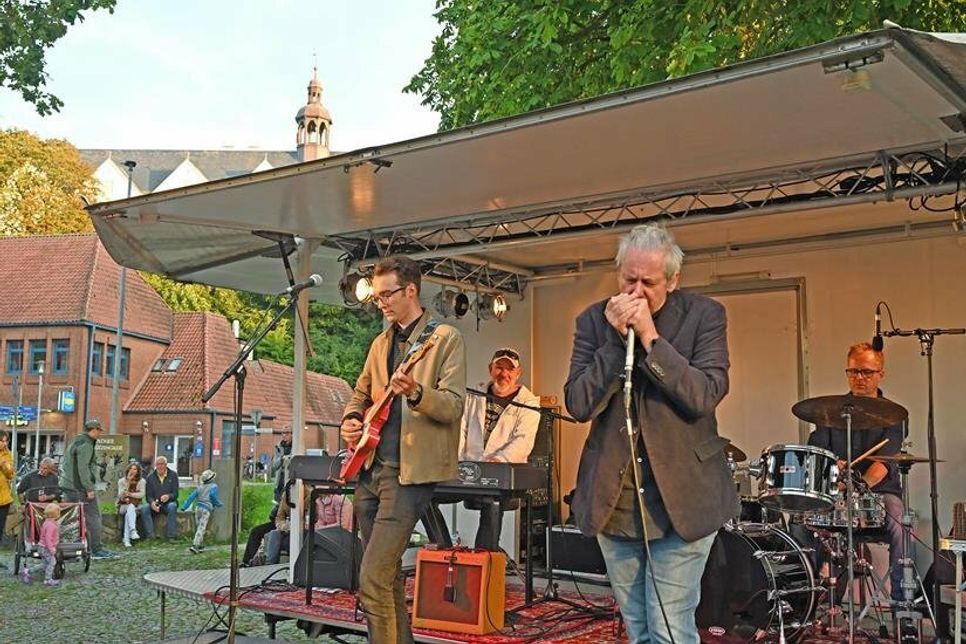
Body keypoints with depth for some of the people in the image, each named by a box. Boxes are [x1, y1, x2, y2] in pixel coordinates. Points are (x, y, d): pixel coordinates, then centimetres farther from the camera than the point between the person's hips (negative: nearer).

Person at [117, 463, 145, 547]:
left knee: (128, 514, -33)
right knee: (130, 507, -36)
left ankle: (126, 539, -41)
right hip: (123, 506, -1)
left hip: (136, 506, 1)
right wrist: (128, 483, -14)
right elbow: (120, 496, -9)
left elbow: (142, 494, -7)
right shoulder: (122, 481, 6)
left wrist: (130, 494, -17)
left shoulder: (141, 481, 7)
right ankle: (133, 530, -54)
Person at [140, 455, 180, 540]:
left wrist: (169, 496, -28)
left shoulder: (173, 475, 2)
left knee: (172, 506, -36)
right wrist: (152, 503, -23)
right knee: (144, 508, -28)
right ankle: (150, 536, -27)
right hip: (155, 504, 2)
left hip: (169, 503, -2)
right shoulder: (150, 477, 6)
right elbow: (148, 495, 1)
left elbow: (175, 493, -4)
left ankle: (171, 536, -32)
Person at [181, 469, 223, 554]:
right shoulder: (214, 486, 4)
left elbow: (191, 496, 12)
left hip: (198, 508, 5)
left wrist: (184, 507, 10)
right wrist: (219, 504, 0)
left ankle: (200, 546, 20)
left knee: (198, 527, 15)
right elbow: (212, 495, -13)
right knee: (201, 528, -8)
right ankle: (194, 545, -20)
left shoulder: (200, 487, 19)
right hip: (206, 509, -5)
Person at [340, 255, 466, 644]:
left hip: (409, 471, -7)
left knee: (373, 580, -14)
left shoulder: (446, 338, -4)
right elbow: (361, 394, 26)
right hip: (370, 466, 7)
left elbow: (453, 407, -12)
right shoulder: (381, 342, 16)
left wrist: (416, 392, -30)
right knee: (387, 573, 15)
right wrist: (350, 419, 5)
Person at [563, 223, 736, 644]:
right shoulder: (594, 320, 1)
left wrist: (649, 336, -21)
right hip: (613, 499, 3)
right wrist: (616, 339, -16)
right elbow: (578, 405, -7)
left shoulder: (704, 315, -5)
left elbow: (706, 396, -17)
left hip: (681, 499, -3)